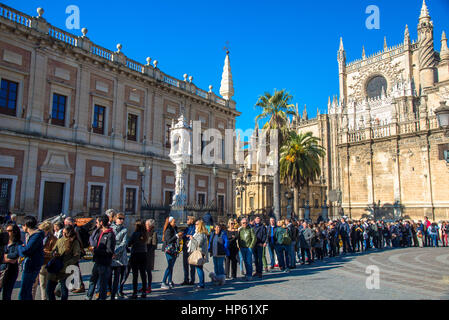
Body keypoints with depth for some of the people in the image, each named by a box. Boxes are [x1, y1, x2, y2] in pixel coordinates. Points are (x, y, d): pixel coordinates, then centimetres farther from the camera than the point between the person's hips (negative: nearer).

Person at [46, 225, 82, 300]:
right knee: (49, 289, 9)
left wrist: (65, 264, -22)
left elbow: (76, 257, -13)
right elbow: (54, 250, 18)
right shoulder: (60, 240, 6)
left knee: (64, 291, 7)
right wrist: (54, 253, -6)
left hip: (65, 271, -5)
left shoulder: (75, 243, -10)